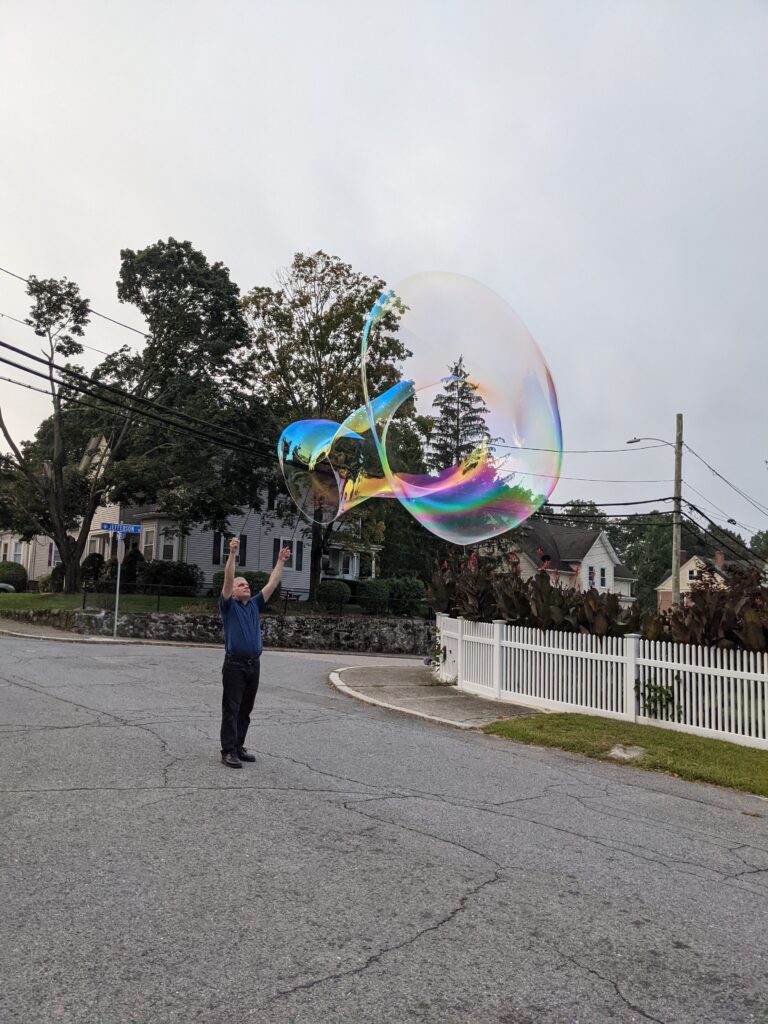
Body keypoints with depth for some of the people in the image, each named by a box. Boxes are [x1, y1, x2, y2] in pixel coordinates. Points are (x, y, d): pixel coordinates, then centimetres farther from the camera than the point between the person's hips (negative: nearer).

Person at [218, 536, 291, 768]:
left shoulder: (254, 605, 13)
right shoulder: (229, 606, -2)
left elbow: (272, 584, 13)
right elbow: (228, 580, -15)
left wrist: (281, 562, 11)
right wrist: (232, 554, -23)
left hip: (254, 664, 6)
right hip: (235, 664, -6)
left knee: (245, 710, 12)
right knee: (231, 709, -2)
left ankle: (238, 747, 22)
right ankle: (228, 751, 2)